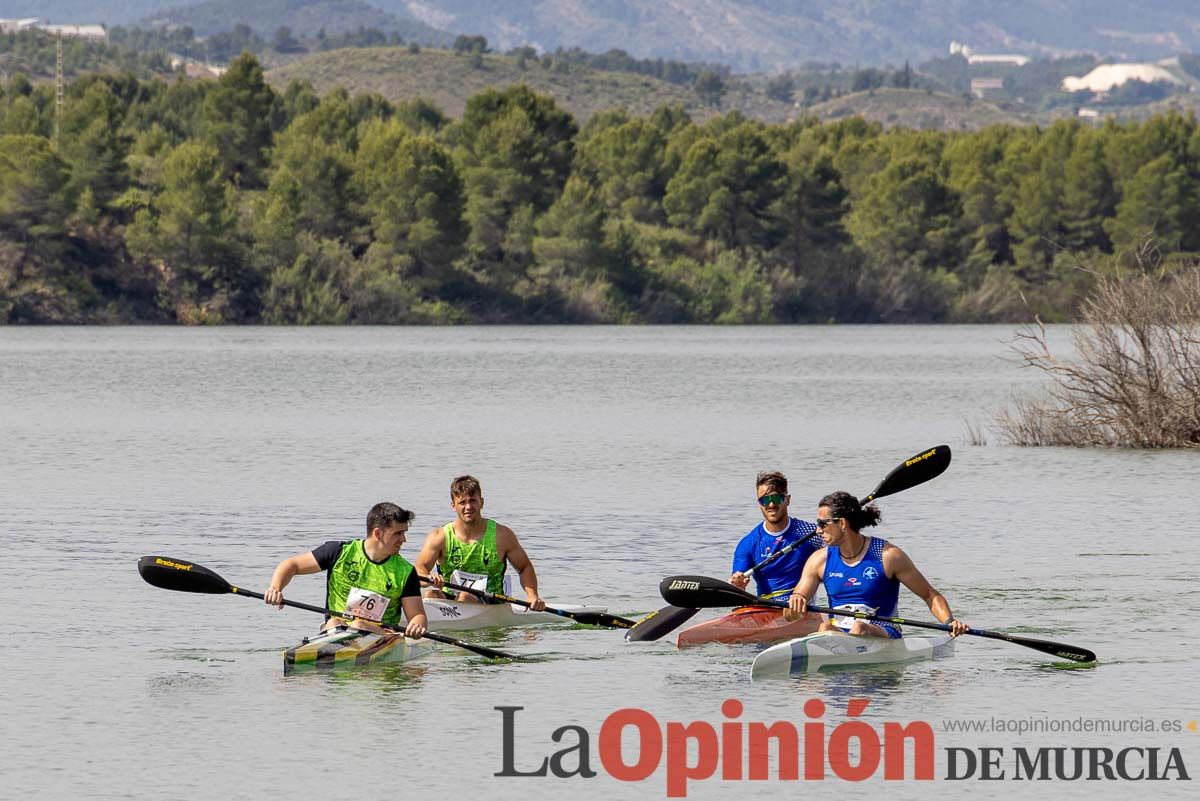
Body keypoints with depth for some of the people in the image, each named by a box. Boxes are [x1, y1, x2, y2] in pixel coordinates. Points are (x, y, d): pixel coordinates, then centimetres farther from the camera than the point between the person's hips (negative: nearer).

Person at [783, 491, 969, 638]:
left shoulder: (887, 555, -2)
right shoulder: (820, 560, 8)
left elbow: (930, 595, 3)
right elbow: (790, 616, 6)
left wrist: (949, 621, -16)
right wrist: (795, 602, -19)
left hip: (883, 635, -2)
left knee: (860, 628, -35)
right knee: (825, 628, -32)